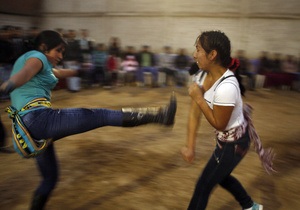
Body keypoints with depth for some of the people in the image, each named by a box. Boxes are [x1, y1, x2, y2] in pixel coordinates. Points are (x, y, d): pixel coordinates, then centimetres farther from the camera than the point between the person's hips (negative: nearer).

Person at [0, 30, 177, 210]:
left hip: (29, 126, 11)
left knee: (50, 178, 22)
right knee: (103, 116, -14)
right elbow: (26, 72, -28)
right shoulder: (36, 57, -2)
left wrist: (77, 71, 55)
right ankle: (159, 115, -16)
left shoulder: (26, 59, 27)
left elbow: (56, 73, 43)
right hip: (39, 119, -11)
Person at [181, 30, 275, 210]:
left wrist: (199, 98, -26)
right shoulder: (203, 75, -8)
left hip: (234, 142, -8)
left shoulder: (226, 87, -35)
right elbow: (195, 114, -8)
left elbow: (219, 125, -23)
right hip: (226, 138, 9)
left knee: (203, 186, 5)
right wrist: (190, 146, -11)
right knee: (220, 176, 28)